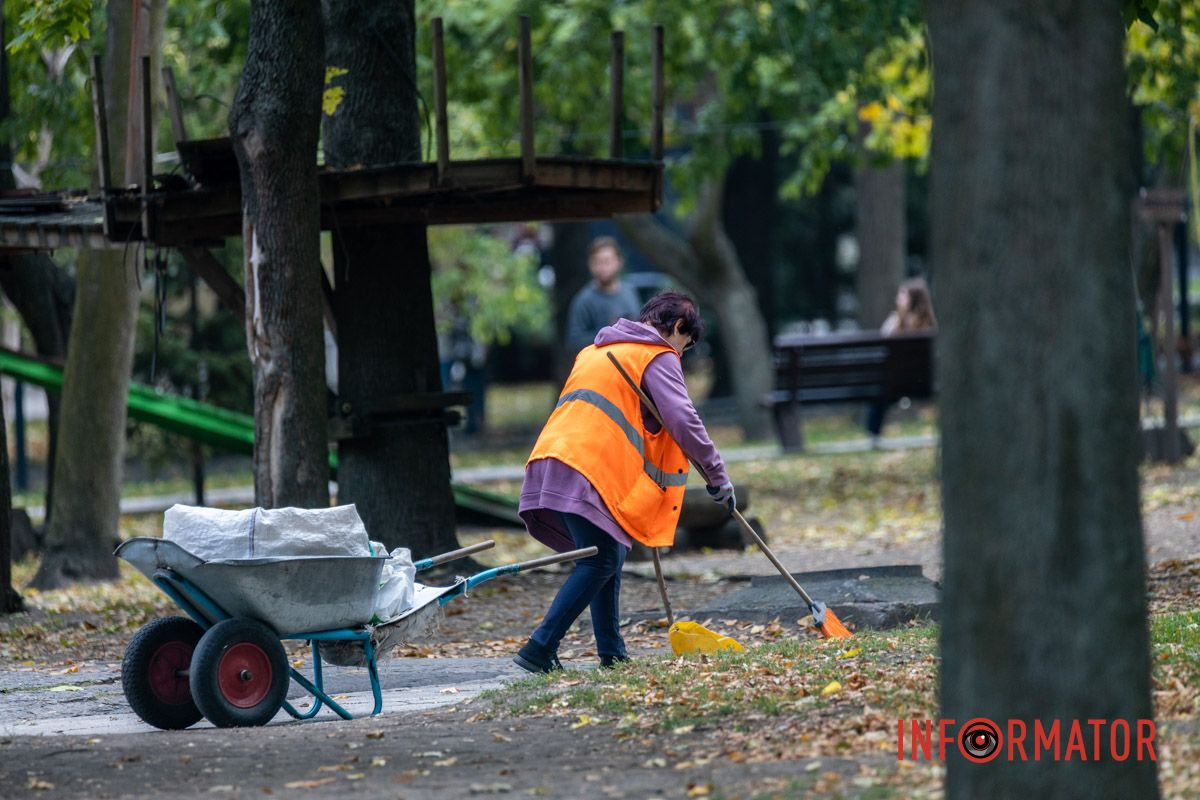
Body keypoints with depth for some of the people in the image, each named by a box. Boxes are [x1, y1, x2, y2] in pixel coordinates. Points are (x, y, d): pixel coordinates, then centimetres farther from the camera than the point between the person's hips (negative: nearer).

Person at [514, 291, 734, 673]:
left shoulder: (595, 350, 30)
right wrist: (718, 476, 0)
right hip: (587, 470, -9)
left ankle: (611, 654, 13)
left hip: (552, 460, 9)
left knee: (607, 558, 15)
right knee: (601, 563, -8)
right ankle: (540, 649, -16)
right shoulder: (659, 356, 4)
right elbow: (683, 421, -6)